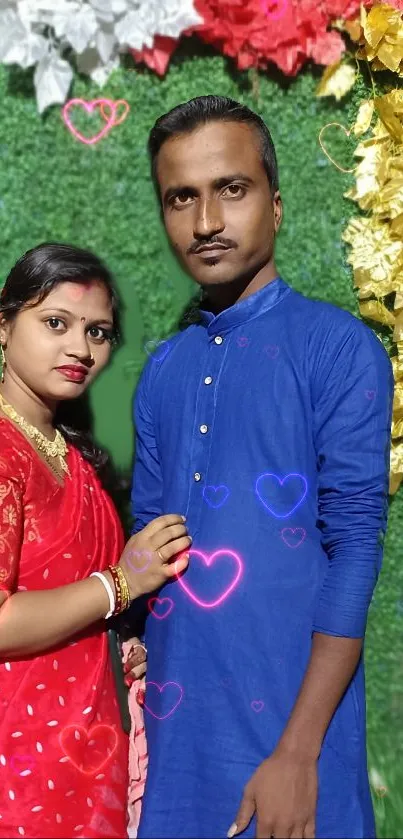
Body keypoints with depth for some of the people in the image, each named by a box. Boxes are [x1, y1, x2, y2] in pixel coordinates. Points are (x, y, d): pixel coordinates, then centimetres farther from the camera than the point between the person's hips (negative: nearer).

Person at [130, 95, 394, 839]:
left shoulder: (340, 349, -8)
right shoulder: (162, 373, 8)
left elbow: (353, 550, -12)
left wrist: (297, 753, -15)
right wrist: (133, 717, 5)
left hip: (287, 722, -5)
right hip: (173, 725, 5)